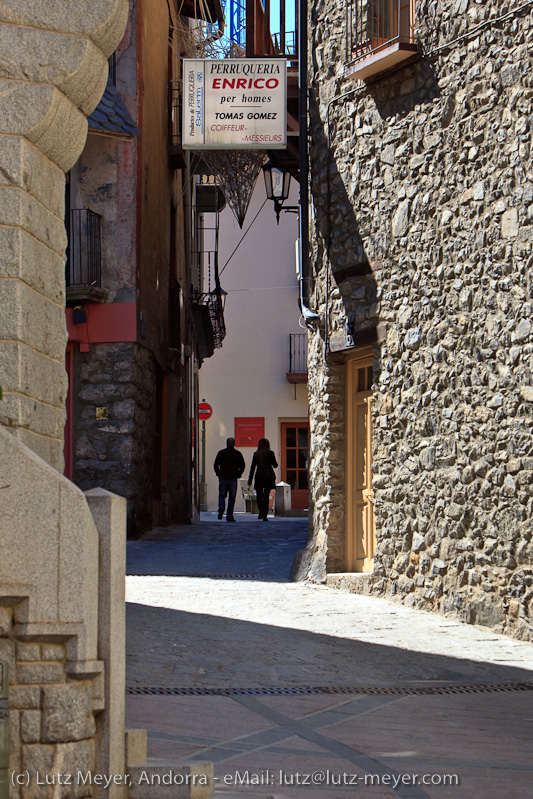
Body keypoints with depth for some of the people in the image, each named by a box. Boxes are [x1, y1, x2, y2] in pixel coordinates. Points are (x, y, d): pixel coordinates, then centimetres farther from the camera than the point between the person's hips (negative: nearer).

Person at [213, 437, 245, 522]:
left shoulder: (221, 453, 2)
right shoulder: (238, 454, 2)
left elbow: (215, 465, -1)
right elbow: (243, 466, -1)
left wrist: (219, 474, 8)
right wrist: (238, 474, 8)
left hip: (223, 478, 0)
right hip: (233, 479, 0)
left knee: (222, 495, 12)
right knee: (232, 497, 3)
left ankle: (221, 508, -17)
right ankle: (229, 516, 1)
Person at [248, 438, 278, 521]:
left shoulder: (256, 454, 2)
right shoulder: (270, 453, -3)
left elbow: (253, 467, 2)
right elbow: (275, 465, 1)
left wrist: (250, 479, 6)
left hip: (259, 476, 1)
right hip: (269, 476, -1)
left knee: (259, 496, 11)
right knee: (266, 496, 1)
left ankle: (261, 511, -6)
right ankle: (264, 515, -3)